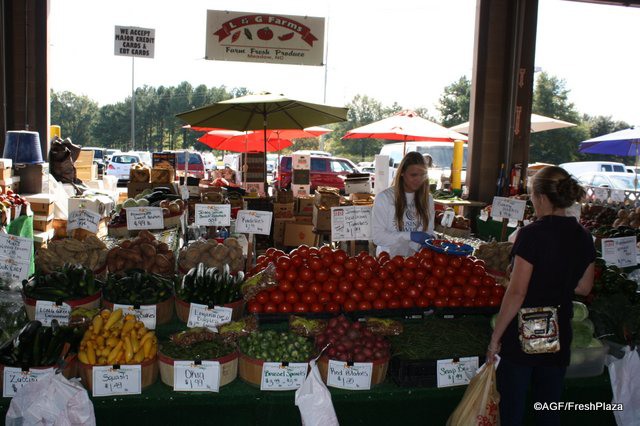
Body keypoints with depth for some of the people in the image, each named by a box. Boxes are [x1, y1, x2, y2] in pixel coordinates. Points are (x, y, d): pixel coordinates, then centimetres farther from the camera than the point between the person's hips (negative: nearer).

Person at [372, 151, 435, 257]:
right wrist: (410, 236, -18)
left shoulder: (427, 199, 10)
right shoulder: (384, 197, -5)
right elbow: (377, 236, -9)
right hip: (389, 260, -4)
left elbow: (428, 232, 12)